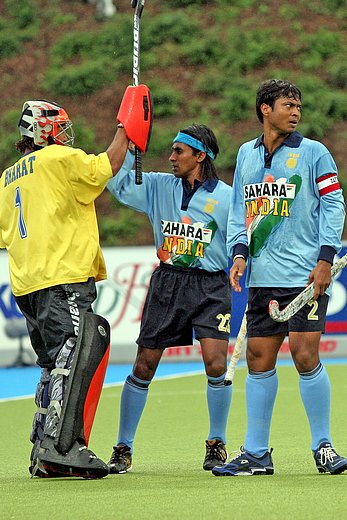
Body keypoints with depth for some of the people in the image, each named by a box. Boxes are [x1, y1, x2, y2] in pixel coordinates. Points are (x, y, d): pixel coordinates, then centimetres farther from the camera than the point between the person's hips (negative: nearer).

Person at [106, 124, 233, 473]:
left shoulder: (226, 198, -1)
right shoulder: (159, 187, 9)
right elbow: (118, 182, 8)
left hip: (211, 286, -3)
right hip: (167, 283, 3)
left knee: (215, 363, -15)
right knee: (143, 366, 2)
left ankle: (217, 444, 3)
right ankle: (123, 448, 11)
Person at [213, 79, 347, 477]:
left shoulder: (313, 153, 2)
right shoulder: (246, 154, 14)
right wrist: (239, 252, 5)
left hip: (305, 275, -4)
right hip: (263, 277, 4)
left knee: (306, 357, -10)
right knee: (259, 360, 4)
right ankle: (256, 453, 10)